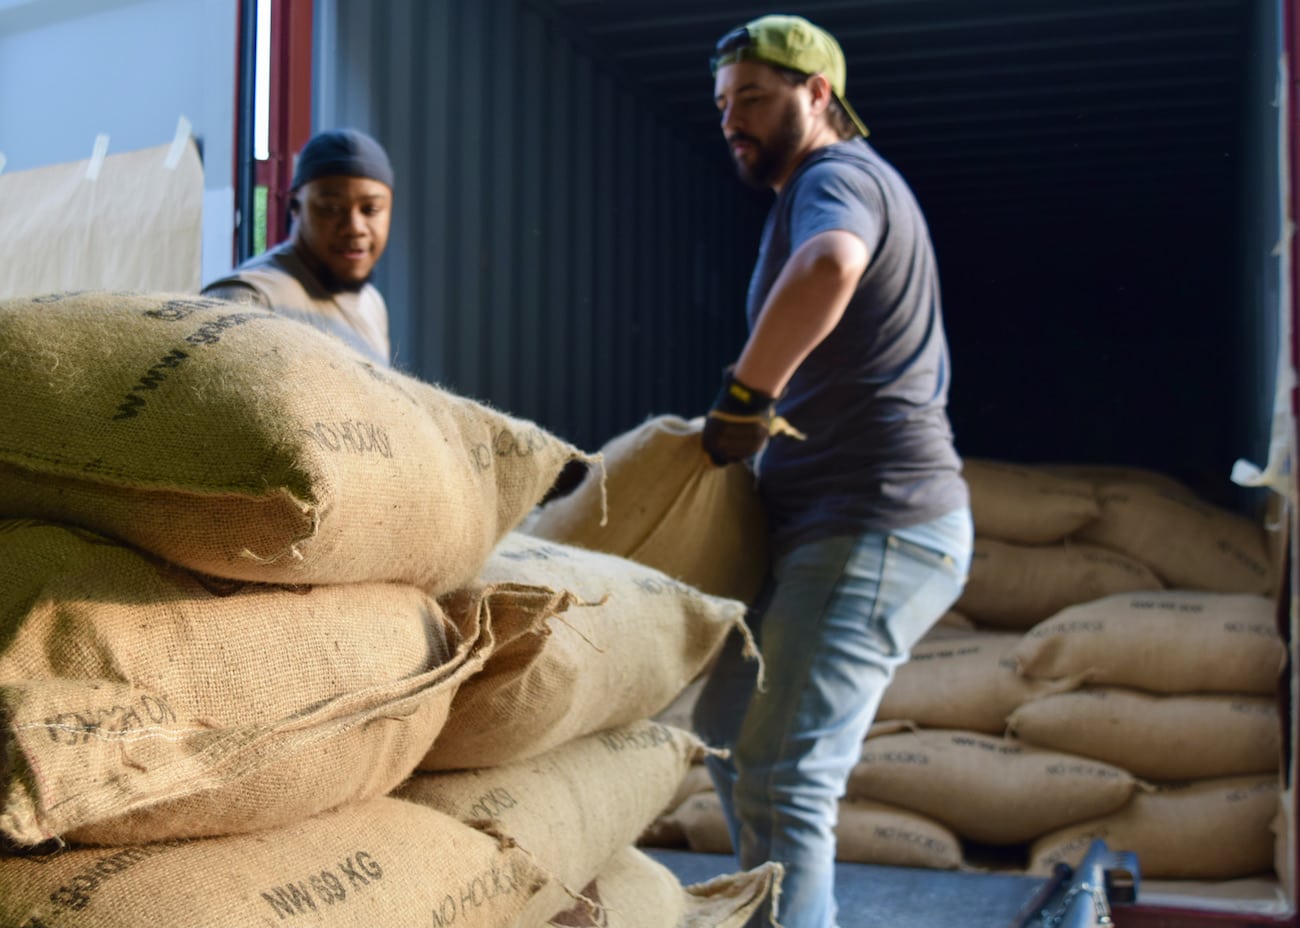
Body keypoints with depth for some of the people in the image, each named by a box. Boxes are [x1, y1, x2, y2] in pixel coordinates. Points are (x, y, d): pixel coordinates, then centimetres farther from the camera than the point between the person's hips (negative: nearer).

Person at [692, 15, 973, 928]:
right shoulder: (854, 184, 23)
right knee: (728, 726, 20)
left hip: (873, 526, -11)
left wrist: (744, 396, -26)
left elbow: (828, 269, -37)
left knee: (782, 778, -14)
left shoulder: (834, 176, -9)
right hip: (854, 520, 11)